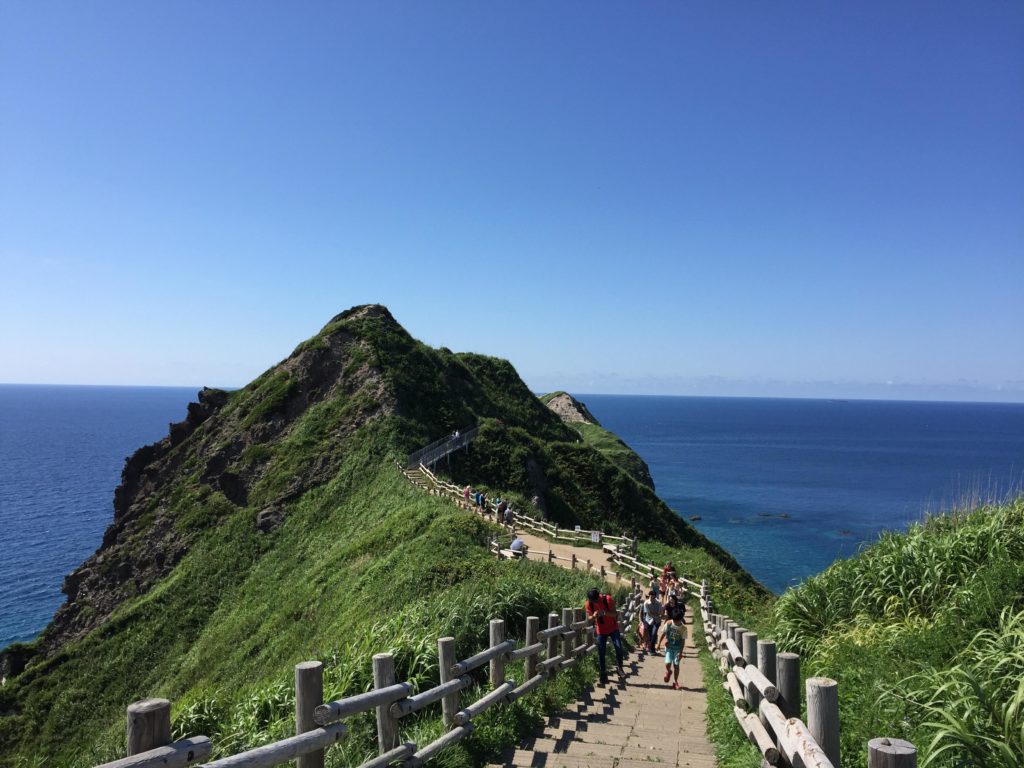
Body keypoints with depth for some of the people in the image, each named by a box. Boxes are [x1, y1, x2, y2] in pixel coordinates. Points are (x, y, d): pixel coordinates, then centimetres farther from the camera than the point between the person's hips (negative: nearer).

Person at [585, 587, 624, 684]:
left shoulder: (608, 599, -20)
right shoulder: (588, 604, -14)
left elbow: (615, 614, -19)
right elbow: (589, 619, -7)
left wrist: (604, 612, -37)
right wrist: (593, 616, -31)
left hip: (613, 628, -2)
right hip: (601, 630, 2)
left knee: (618, 646, -15)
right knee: (601, 652, 0)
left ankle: (619, 666, 6)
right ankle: (603, 673, 13)